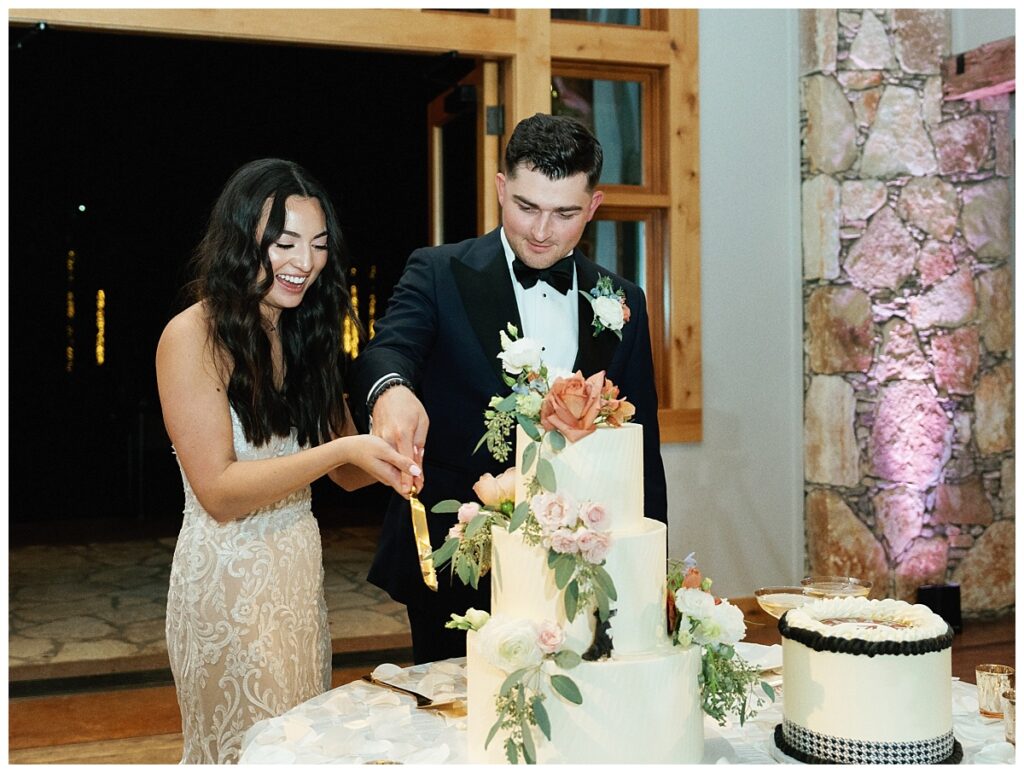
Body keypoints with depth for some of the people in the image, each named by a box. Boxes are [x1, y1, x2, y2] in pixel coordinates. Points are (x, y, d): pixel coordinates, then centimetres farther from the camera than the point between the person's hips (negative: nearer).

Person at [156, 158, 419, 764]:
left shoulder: (306, 333, 8)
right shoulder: (194, 336, -13)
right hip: (227, 575, -6)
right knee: (248, 743, 7)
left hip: (301, 572, 7)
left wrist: (391, 452, -14)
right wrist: (342, 450, -26)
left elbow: (346, 473, 7)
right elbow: (219, 491, -18)